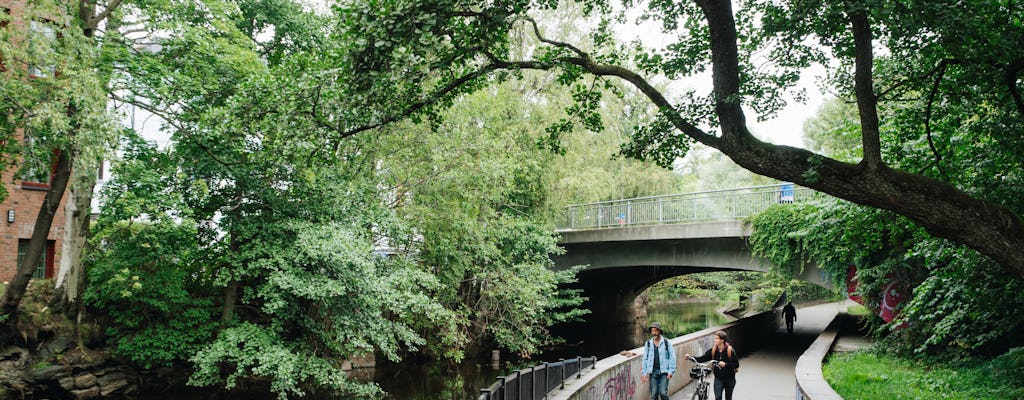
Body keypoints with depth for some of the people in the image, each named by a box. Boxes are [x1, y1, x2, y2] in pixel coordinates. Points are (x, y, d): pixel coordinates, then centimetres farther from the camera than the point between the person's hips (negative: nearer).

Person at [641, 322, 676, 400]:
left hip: (664, 371, -2)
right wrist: (644, 373, 5)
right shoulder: (648, 344, 8)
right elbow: (645, 359, 11)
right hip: (653, 371, 3)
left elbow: (672, 357, -1)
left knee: (663, 393, -10)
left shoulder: (666, 343, 0)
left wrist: (671, 371, -8)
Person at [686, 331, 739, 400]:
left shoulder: (730, 350, -16)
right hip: (718, 378, 2)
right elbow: (702, 359, -5)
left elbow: (736, 364, -13)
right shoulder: (713, 350, -5)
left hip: (729, 379, -2)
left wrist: (725, 364, -27)